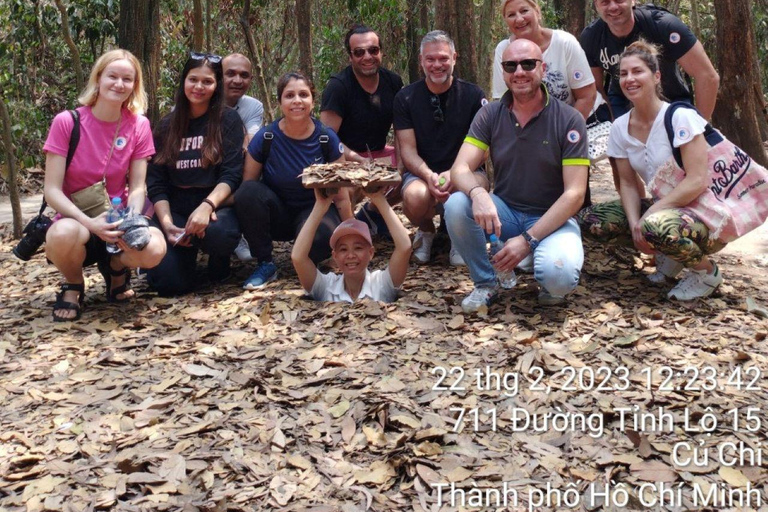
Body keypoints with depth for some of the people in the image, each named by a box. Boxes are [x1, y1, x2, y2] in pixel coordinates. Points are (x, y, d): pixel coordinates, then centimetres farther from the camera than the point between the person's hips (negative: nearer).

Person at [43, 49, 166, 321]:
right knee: (64, 234, -40)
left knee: (154, 249, -32)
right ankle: (73, 286, -2)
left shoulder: (139, 126, -2)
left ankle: (115, 267, 7)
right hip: (76, 221, -2)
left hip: (118, 224, 2)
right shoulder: (67, 122, -10)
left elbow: (137, 187, -2)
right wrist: (90, 223, -28)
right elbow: (52, 190, -12)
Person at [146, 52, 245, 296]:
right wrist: (167, 224, -12)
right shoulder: (167, 125, 10)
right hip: (175, 207, 2)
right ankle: (187, 249, 16)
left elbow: (232, 175, -8)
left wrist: (206, 206, -27)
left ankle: (219, 260, -1)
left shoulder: (228, 119, 1)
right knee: (169, 281, -20)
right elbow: (156, 182, 5)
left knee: (219, 232, -39)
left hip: (215, 204, -2)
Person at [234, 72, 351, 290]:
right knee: (249, 192, -30)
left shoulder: (327, 139, -11)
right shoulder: (265, 138, -12)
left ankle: (308, 265, 2)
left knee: (322, 235, -37)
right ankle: (265, 264, -12)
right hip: (276, 214, 1)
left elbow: (341, 196, -5)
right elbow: (246, 185, -3)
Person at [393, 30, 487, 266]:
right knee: (415, 196, -36)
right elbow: (408, 151, -2)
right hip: (421, 173, 0)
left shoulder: (473, 95, 2)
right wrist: (429, 176, -23)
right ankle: (426, 231, 5)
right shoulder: (405, 98, 3)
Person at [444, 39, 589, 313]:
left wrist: (528, 240, -23)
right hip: (504, 211, 3)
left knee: (558, 276, -34)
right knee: (456, 205, -27)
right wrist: (478, 193, -37)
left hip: (552, 218, -3)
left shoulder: (569, 120, -10)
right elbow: (460, 169, -11)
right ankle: (485, 283, -3)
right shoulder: (490, 115, -1)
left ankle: (553, 282, 7)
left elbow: (574, 193, -14)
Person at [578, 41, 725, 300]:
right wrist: (634, 222, -17)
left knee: (655, 226, -39)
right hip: (660, 208, 6)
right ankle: (667, 254, 6)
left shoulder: (680, 117, -16)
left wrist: (647, 216, -25)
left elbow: (697, 182, -21)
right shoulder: (620, 128, 1)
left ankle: (706, 271, -6)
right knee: (588, 220, -10)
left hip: (705, 214, -6)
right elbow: (628, 184, 2)